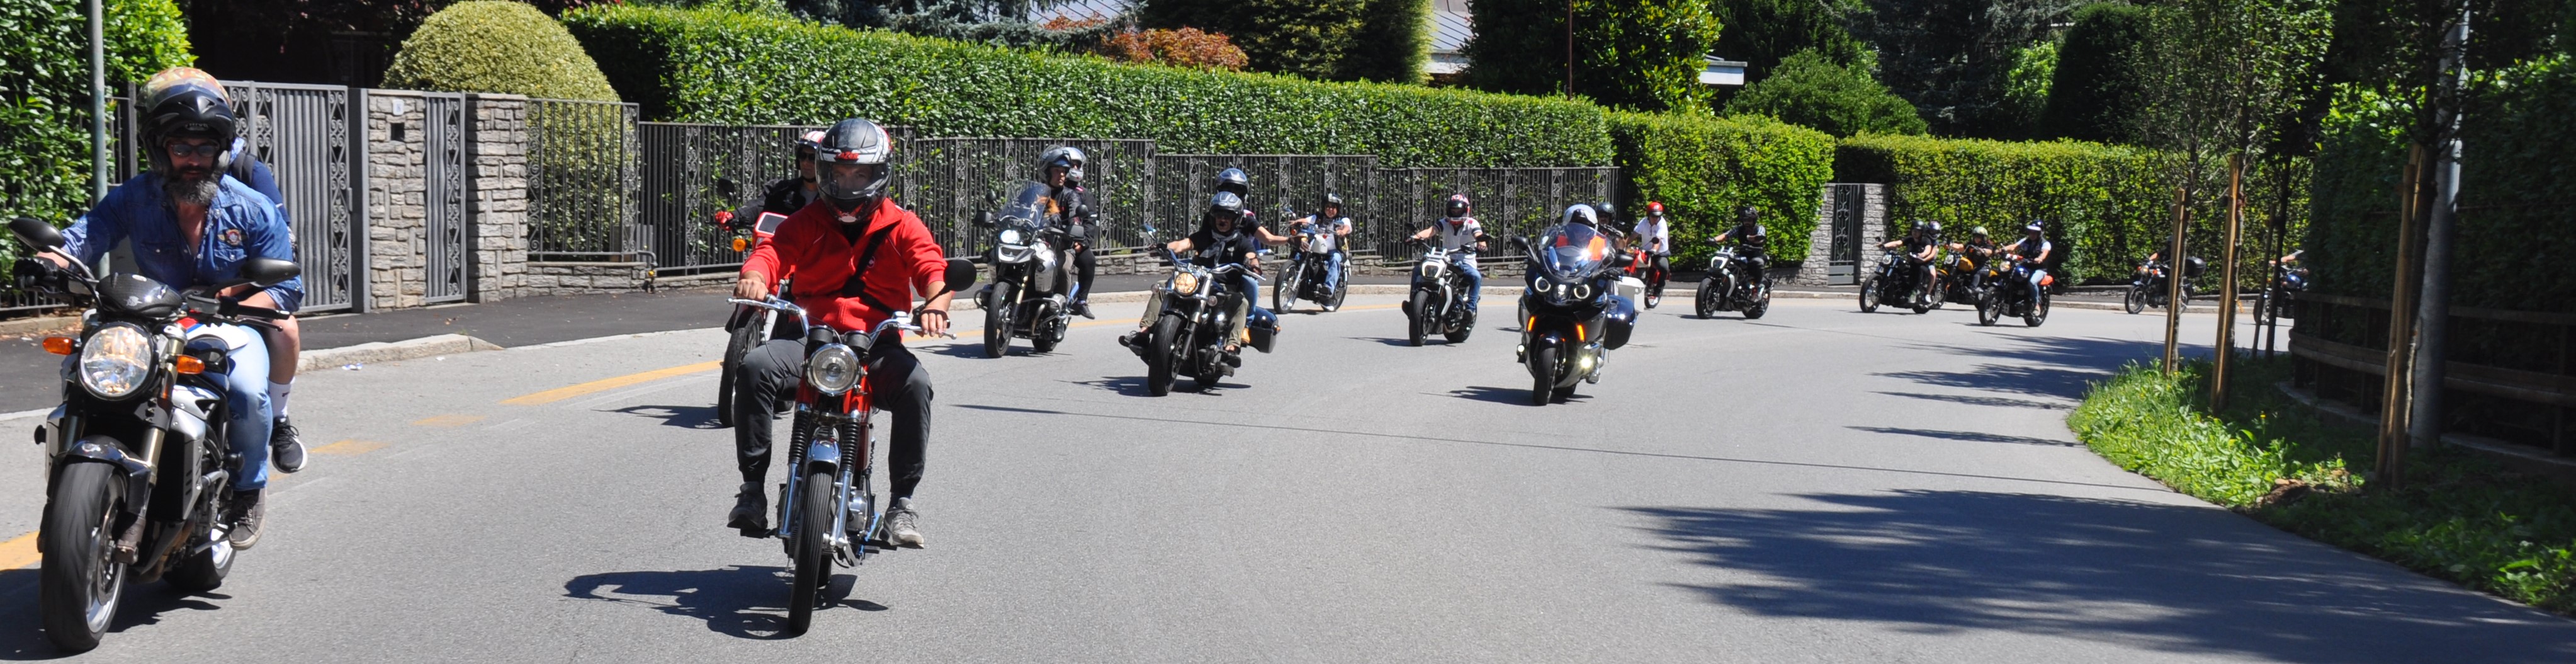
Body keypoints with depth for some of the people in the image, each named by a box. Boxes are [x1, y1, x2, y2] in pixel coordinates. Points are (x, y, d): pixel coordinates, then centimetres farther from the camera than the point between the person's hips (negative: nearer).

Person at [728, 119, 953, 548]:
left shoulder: (902, 226, 9)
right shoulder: (807, 222, 13)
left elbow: (932, 268, -6)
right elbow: (774, 252, -4)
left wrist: (936, 304, -31)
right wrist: (754, 277, -30)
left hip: (876, 344, -1)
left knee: (915, 384, -33)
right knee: (755, 367, -28)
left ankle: (903, 501, -21)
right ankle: (752, 488, -18)